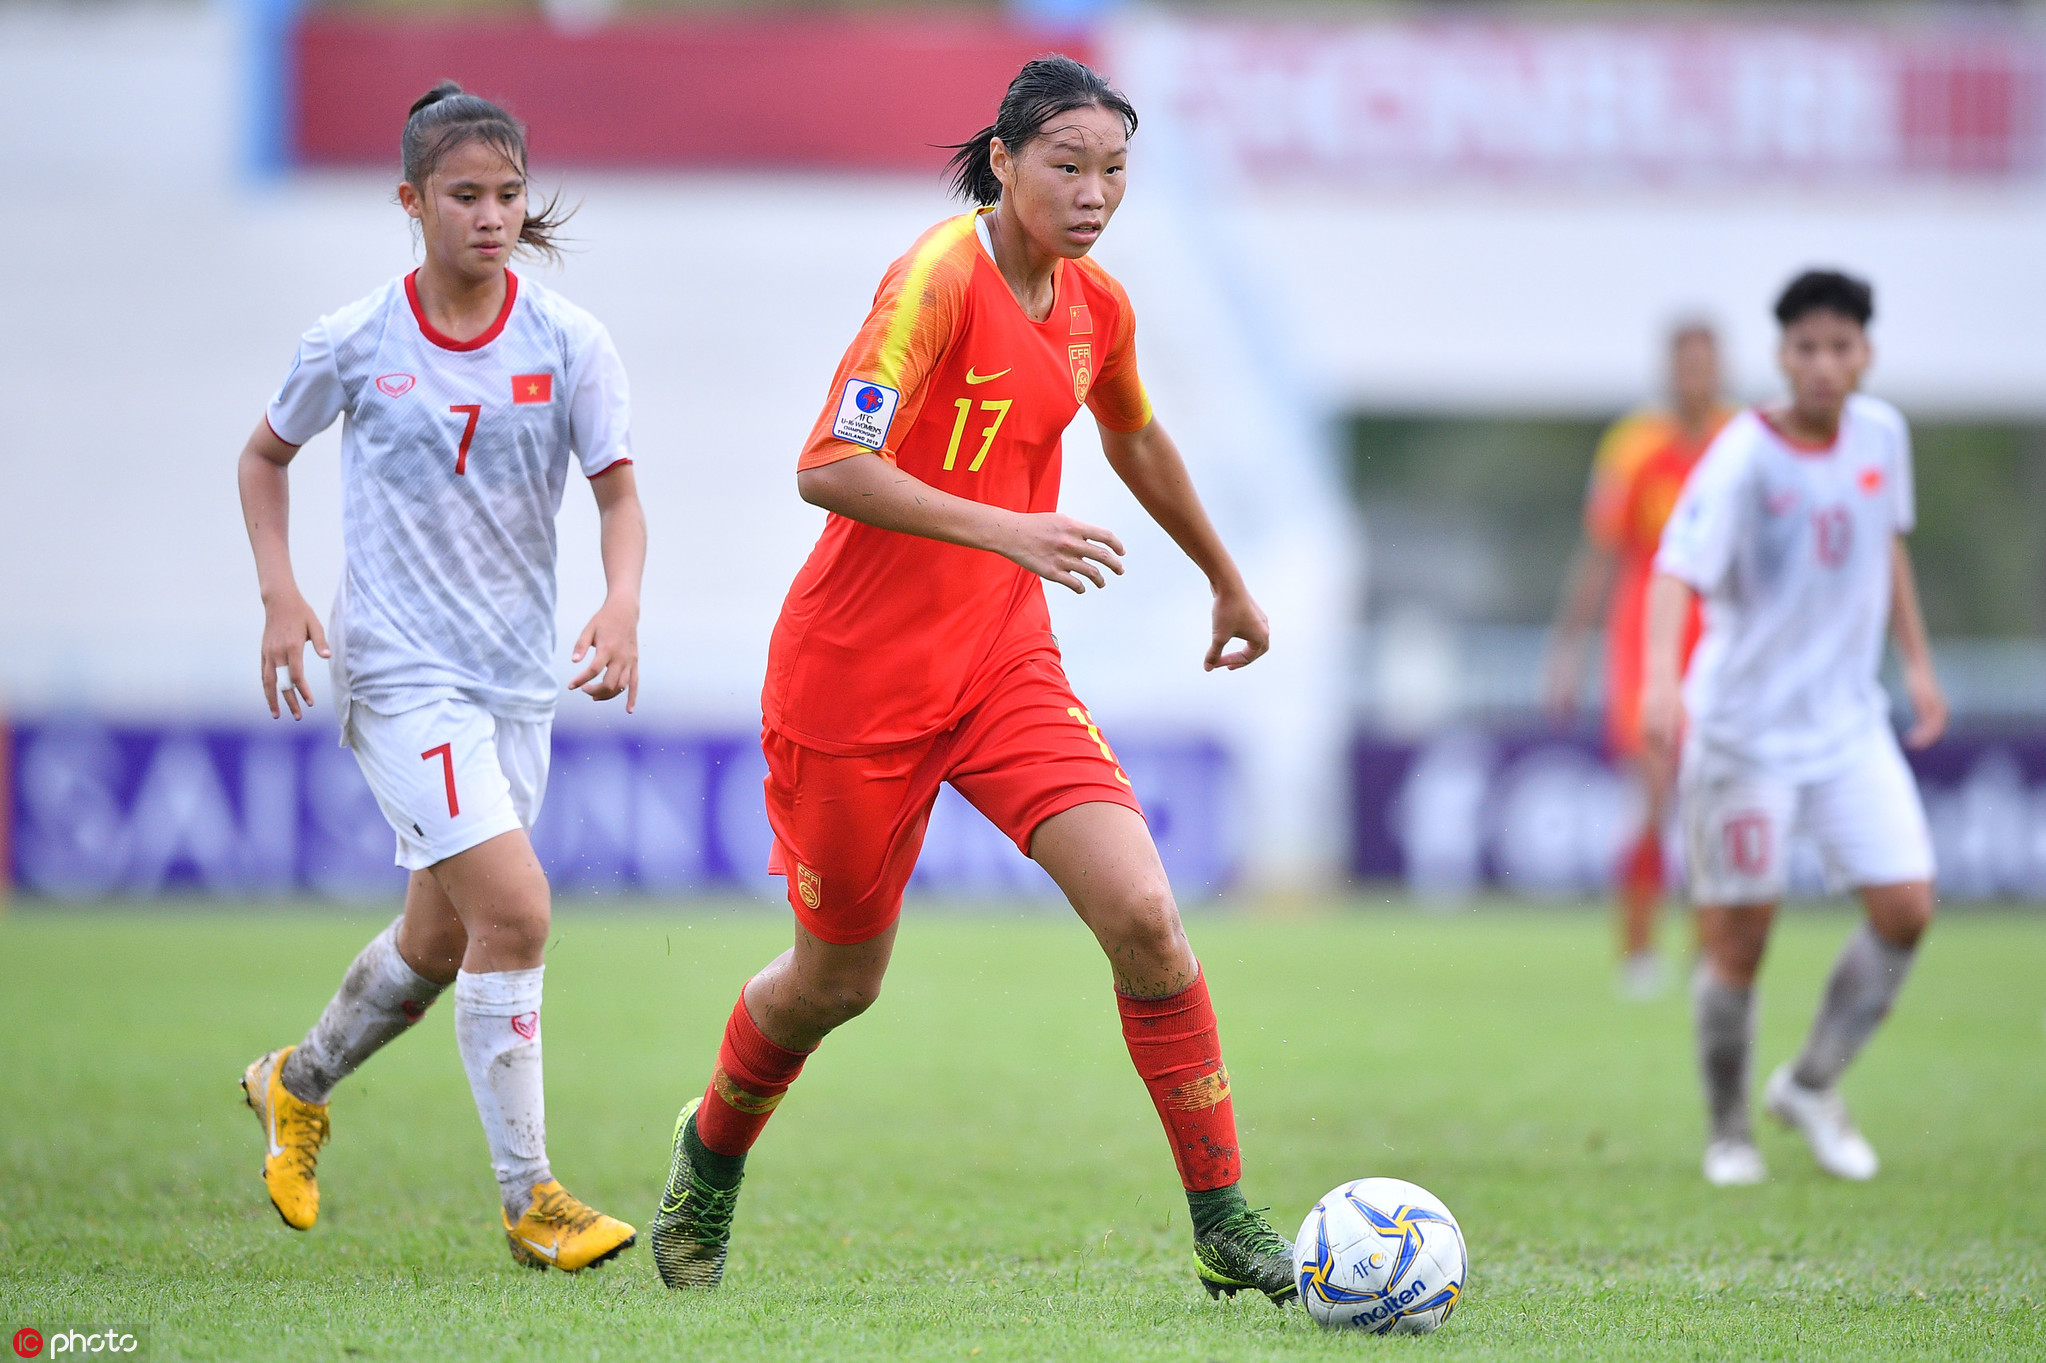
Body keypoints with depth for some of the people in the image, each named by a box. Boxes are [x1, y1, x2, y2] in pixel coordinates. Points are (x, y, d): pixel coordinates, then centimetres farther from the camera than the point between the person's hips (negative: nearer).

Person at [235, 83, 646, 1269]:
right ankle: (531, 1201, -12)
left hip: (519, 674, 4)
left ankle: (299, 1084, 44)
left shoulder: (568, 343, -2)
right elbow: (267, 456, 12)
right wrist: (280, 592, -2)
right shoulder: (355, 344, -5)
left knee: (441, 940, 15)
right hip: (400, 670, -4)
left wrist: (623, 603, -22)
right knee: (514, 911, -19)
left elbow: (620, 493, -2)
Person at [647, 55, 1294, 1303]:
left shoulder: (1098, 308, 4)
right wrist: (1006, 529, -36)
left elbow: (1137, 443, 26)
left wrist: (1228, 583, 38)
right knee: (837, 979, 9)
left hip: (1005, 662, 5)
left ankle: (1225, 1226, -6)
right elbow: (830, 467, -27)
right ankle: (711, 1156, 40)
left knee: (1143, 915, -14)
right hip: (858, 672, -5)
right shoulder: (941, 279, -18)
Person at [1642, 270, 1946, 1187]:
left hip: (1849, 723, 5)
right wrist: (1661, 675, -46)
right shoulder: (1744, 459, -18)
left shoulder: (1881, 434, 2)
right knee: (1739, 937, -1)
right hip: (1746, 726, -5)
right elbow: (1678, 569, -30)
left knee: (1906, 909, -4)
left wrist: (1917, 661, 22)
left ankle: (1810, 1085, 16)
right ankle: (1728, 1130, 19)